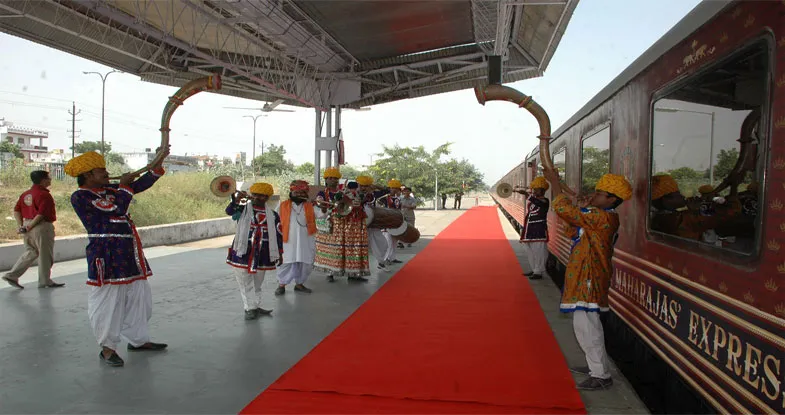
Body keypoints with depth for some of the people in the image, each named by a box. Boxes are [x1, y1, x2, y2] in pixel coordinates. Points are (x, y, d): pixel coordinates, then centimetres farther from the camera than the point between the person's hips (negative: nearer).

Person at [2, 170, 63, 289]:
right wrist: (29, 228, -14)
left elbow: (16, 210, 11)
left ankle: (12, 275, 14)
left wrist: (21, 226, 8)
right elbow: (41, 214, -21)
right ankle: (45, 281, 13)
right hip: (42, 226, -8)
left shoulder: (26, 194, 12)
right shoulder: (44, 194, -14)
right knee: (45, 255, 4)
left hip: (28, 224, 8)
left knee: (30, 252, 20)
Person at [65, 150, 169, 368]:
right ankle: (107, 347, 15)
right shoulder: (80, 197, -10)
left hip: (130, 254, 9)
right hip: (106, 256, -8)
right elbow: (117, 209, -20)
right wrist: (124, 185, -5)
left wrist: (158, 162, 7)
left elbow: (140, 185, 14)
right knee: (108, 301, 0)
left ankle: (139, 340, 28)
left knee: (139, 297, 14)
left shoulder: (109, 190, 14)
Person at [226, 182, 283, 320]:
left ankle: (256, 307, 27)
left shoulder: (272, 215, 5)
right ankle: (249, 308, 11)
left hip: (262, 255, 2)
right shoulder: (243, 209, -1)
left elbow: (278, 235, 9)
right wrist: (236, 199, -40)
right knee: (245, 283, 2)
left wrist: (280, 253, 6)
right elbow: (229, 211, -21)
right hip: (243, 253, -2)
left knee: (257, 283, 15)